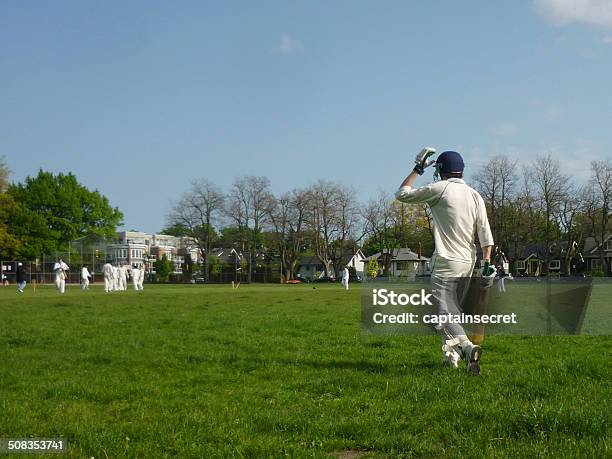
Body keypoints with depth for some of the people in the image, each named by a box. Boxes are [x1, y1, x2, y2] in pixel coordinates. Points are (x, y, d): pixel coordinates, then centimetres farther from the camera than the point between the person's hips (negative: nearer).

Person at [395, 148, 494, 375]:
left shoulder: (439, 189, -7)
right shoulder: (475, 195, 9)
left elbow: (402, 194, 3)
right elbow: (485, 234, 4)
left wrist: (418, 169, 12)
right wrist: (487, 263, 5)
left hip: (445, 263, -6)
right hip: (467, 263, 7)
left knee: (444, 312, -13)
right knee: (453, 310, 20)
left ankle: (467, 347, -35)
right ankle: (452, 354, 23)